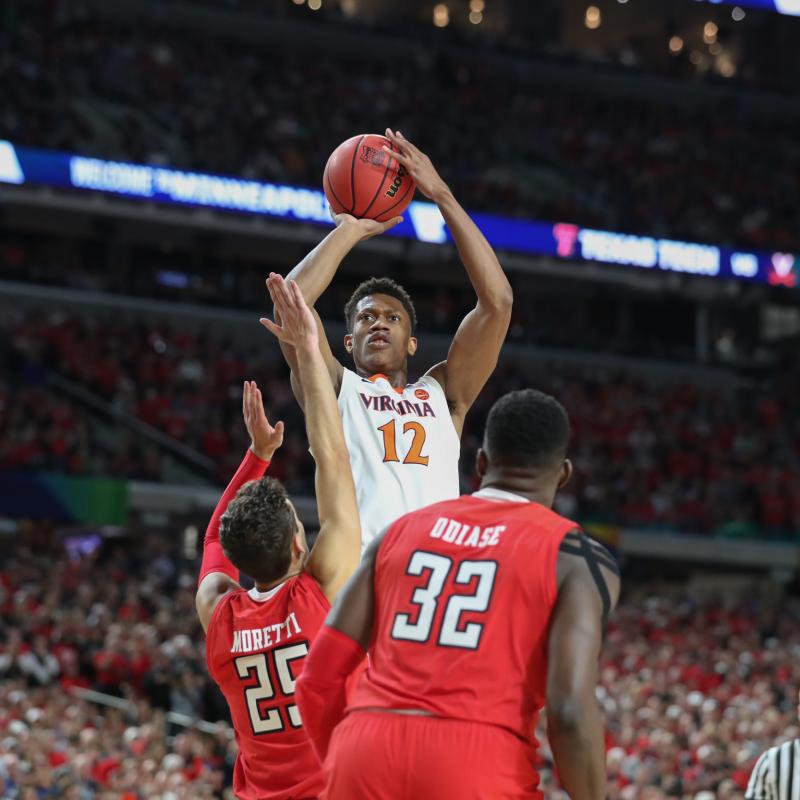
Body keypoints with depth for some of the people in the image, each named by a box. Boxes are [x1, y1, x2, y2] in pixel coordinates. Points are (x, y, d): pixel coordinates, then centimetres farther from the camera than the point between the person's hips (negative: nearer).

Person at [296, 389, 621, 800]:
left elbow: (319, 678, 16)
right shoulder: (575, 557, 5)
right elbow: (570, 711, -8)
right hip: (477, 765, -4)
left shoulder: (402, 531, 18)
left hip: (367, 749, 4)